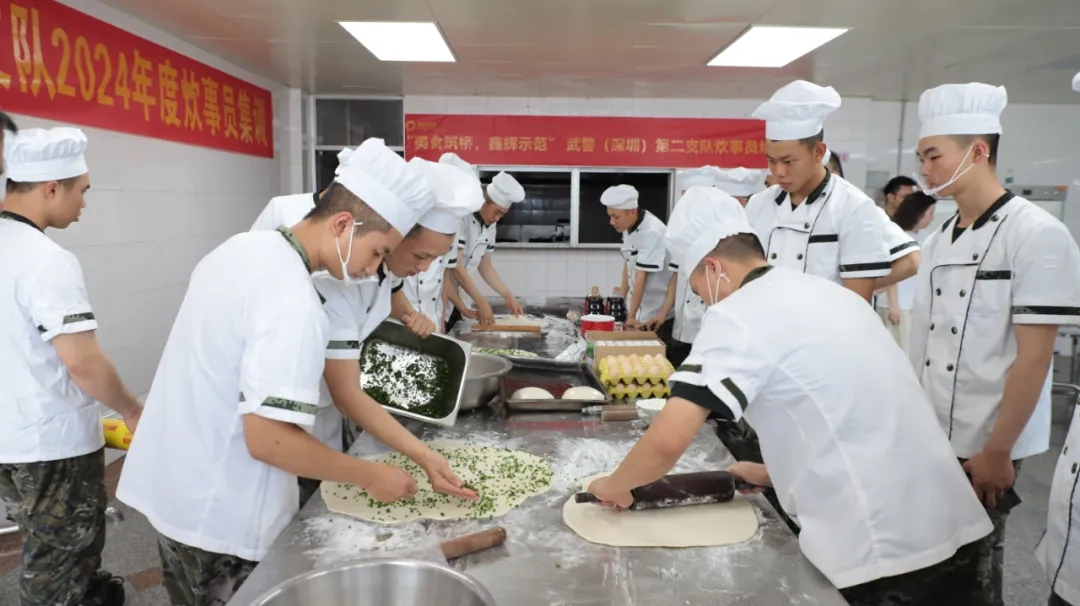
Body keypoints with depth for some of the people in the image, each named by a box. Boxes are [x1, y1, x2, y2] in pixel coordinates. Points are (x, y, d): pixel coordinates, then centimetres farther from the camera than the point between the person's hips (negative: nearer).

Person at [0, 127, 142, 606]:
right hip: (52, 445, -8)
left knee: (48, 552, 26)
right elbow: (82, 362, -27)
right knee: (57, 568, 9)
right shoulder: (46, 261, -24)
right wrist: (132, 411, -11)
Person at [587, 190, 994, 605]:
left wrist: (615, 485, -1)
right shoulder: (827, 292, 12)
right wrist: (774, 473, 26)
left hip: (883, 553, -8)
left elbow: (668, 440, -20)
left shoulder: (736, 316, -13)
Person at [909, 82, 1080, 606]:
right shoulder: (938, 241, 7)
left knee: (974, 563, 7)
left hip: (984, 446, -6)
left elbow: (1035, 355, -16)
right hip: (929, 437, 6)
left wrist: (997, 452, -15)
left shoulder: (1037, 235, -14)